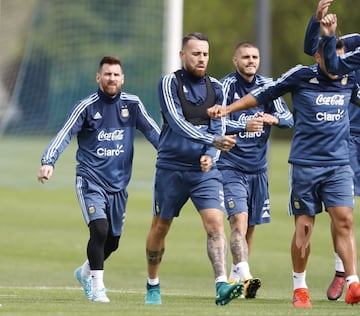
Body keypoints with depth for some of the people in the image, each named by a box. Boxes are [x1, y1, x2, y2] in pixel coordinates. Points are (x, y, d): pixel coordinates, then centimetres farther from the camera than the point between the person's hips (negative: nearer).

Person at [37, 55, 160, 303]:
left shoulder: (132, 104, 3)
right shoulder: (86, 107, -6)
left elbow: (153, 132, 6)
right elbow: (64, 135, -13)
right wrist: (48, 162, -28)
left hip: (118, 184, 4)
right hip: (90, 180, -4)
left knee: (113, 241, 12)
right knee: (99, 229, -22)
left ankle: (85, 272, 40)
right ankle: (97, 287, -10)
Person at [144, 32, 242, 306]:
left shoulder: (216, 88, 7)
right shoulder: (170, 83, -7)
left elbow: (218, 128, 9)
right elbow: (178, 123, -19)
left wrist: (210, 156, -11)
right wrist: (214, 140, -30)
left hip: (205, 170, 2)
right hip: (171, 168, -2)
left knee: (215, 223, -16)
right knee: (160, 227, 9)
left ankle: (222, 286, -24)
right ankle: (153, 286, 29)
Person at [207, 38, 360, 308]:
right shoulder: (301, 76, -3)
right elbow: (263, 94, 4)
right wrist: (227, 109, 0)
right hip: (305, 163, -2)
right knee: (304, 227, 1)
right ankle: (299, 288, 14)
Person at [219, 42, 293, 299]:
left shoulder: (267, 85, 6)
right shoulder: (226, 85, -8)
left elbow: (288, 118, 3)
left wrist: (274, 119, -20)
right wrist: (245, 126, -35)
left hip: (258, 169, 5)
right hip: (231, 167, -5)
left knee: (250, 227, 10)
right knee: (239, 221, -20)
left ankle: (235, 277, 24)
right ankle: (244, 276, -32)